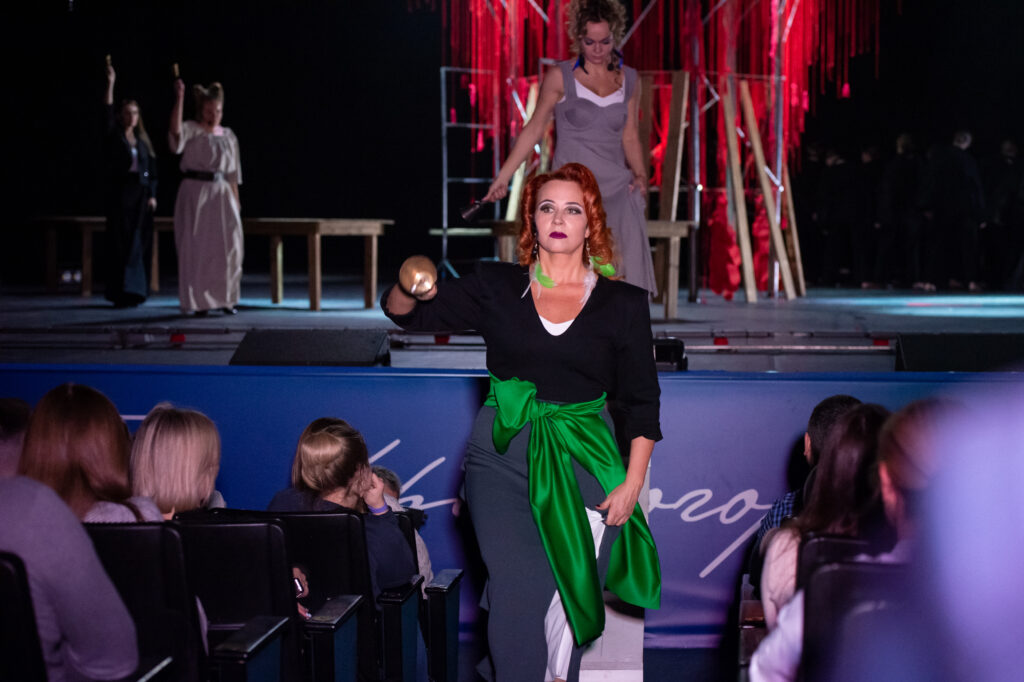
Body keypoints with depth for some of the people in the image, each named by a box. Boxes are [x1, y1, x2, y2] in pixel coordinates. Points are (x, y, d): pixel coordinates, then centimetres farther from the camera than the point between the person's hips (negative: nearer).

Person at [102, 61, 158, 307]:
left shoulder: (143, 141, 14)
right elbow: (107, 110, -10)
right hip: (120, 192, -4)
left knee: (140, 243, 2)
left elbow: (152, 170, 13)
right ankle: (120, 293, -8)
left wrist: (152, 195, 2)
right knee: (120, 242, -6)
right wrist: (110, 83, -16)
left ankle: (136, 290, 6)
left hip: (142, 193, 4)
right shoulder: (113, 137, 3)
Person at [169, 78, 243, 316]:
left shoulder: (228, 136, 11)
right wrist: (179, 98, -34)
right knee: (196, 247, 0)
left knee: (228, 245, 2)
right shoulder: (192, 131, -3)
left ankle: (225, 298, 15)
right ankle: (198, 301, 8)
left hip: (221, 194, 4)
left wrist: (236, 199, 10)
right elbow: (175, 130, -27)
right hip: (195, 193, -4)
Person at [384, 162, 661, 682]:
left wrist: (632, 484, -2)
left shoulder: (622, 304, 6)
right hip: (502, 456, 0)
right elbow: (404, 313, 10)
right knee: (519, 590, -16)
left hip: (581, 462, 0)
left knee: (570, 595, -2)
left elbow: (642, 403, 7)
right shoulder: (496, 287, 8)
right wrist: (410, 288, -14)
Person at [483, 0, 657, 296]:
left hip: (618, 191, 3)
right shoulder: (560, 77, 1)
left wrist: (640, 174, -1)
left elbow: (630, 137, 16)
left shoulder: (629, 80, 10)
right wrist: (503, 178, 2)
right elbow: (534, 129, 5)